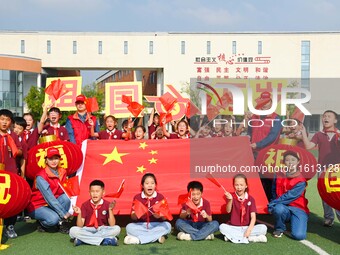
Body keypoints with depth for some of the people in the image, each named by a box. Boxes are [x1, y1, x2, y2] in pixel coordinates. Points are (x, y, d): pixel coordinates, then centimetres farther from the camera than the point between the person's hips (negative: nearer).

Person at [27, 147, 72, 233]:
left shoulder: (62, 172, -2)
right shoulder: (41, 176, -22)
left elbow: (63, 192, -4)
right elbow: (49, 197, -27)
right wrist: (63, 214, -30)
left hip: (52, 204, 6)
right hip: (37, 206, -6)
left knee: (66, 197, -24)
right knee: (54, 218, -33)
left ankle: (62, 224, -9)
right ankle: (42, 224, 0)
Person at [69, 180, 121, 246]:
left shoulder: (107, 204, -3)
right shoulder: (85, 205, -1)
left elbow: (112, 225, -10)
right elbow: (80, 226, -6)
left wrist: (110, 210, -20)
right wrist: (79, 214, -22)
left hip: (102, 230, 0)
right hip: (88, 231, 1)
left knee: (117, 229, -28)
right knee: (73, 230, -28)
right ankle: (106, 240, -30)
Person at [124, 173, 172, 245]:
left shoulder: (160, 197, 3)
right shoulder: (137, 197, 4)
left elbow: (164, 218, 0)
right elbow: (133, 217, 0)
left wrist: (160, 216, -22)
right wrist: (136, 214, -22)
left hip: (156, 225, 0)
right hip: (140, 225, 0)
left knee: (167, 226, -28)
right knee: (129, 227, -26)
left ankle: (138, 239, -28)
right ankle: (157, 236, -26)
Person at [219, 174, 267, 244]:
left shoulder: (250, 199, 1)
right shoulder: (232, 196, 1)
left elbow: (253, 217, -5)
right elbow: (228, 211, -14)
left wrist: (249, 230, -20)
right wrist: (230, 200, -33)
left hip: (247, 227, 1)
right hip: (234, 228, 0)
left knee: (263, 228, -22)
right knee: (222, 227, -30)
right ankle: (251, 238, -29)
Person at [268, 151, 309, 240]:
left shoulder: (301, 180, -10)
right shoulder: (279, 176, 4)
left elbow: (290, 196, -17)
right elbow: (275, 192, 15)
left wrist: (273, 203, -18)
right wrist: (274, 204, -2)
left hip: (298, 209, -2)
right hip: (283, 207, 2)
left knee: (299, 235, -24)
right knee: (278, 208, -36)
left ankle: (293, 221, 12)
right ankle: (279, 229, -4)